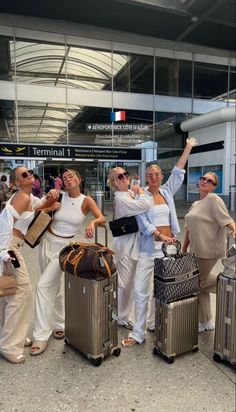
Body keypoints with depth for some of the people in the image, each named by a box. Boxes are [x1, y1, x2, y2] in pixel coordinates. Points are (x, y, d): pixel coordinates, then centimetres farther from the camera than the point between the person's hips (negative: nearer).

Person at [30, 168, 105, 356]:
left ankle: (42, 335, -2)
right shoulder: (60, 196, 0)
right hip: (47, 241, 4)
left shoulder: (86, 200, -7)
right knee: (53, 287, 13)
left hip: (64, 246, -4)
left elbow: (102, 218, -16)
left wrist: (93, 222, -37)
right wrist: (50, 206, -12)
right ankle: (59, 324, 33)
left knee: (44, 286, -12)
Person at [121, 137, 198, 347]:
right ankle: (138, 333, 6)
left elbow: (178, 172, 7)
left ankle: (156, 324, 31)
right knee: (141, 289, -4)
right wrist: (159, 236, -23)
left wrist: (188, 148, 6)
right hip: (149, 246, -3)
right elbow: (143, 221, -11)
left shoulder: (167, 192, 9)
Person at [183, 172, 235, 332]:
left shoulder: (213, 199, -10)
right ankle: (206, 322, 27)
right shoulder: (195, 204, 14)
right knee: (200, 284, 14)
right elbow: (190, 229, 17)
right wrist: (184, 250, 18)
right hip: (197, 251, 8)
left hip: (209, 251, -8)